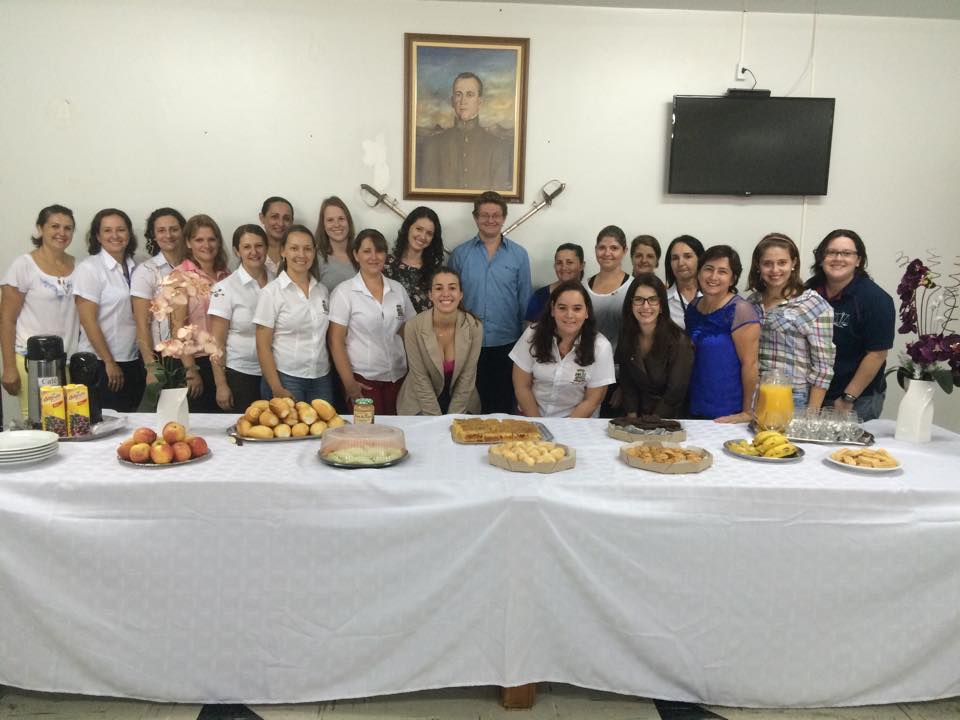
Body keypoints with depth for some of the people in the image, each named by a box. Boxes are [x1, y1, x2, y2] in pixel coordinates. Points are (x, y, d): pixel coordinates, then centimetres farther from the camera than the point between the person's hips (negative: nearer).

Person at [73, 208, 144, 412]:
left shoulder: (133, 267, 8)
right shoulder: (89, 268, -8)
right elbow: (88, 321, -12)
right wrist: (109, 362, -12)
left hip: (133, 362, 6)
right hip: (100, 364, -5)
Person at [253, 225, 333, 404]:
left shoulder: (323, 290, 7)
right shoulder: (272, 292, -5)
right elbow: (263, 345, -6)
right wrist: (277, 389, -12)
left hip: (322, 380, 4)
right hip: (286, 379, -4)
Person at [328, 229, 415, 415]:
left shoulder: (398, 289, 7)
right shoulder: (344, 292, -4)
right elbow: (336, 341, -6)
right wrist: (349, 383, -10)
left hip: (398, 377, 4)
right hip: (363, 379, -3)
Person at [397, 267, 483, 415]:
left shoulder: (474, 328, -14)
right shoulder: (413, 327, -18)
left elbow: (467, 378, -8)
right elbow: (420, 379, -13)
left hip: (461, 404, 2)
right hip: (420, 405, -1)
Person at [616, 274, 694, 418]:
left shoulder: (679, 341, -12)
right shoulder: (626, 335, 1)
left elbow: (675, 392, -12)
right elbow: (627, 383, 5)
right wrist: (632, 419, -5)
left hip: (668, 418, -3)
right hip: (638, 414, 3)